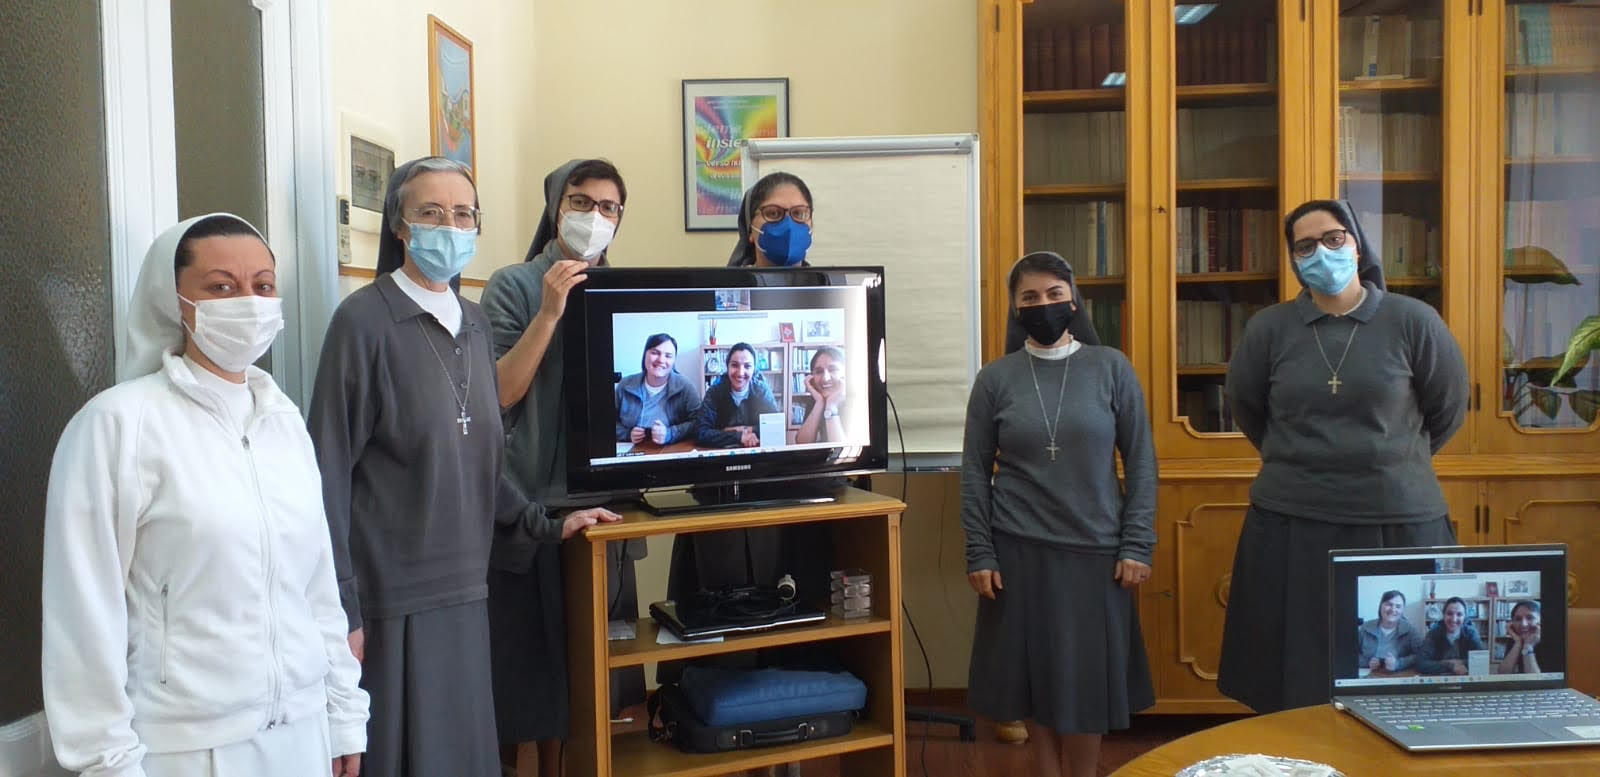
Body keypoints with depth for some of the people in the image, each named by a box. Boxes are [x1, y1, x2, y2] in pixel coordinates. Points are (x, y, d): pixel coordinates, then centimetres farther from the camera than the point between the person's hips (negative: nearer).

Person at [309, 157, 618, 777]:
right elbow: (331, 473, -10)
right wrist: (341, 609, -13)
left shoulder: (473, 323, 12)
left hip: (464, 586, 6)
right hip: (393, 595, -6)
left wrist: (547, 527, 13)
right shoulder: (364, 319, -8)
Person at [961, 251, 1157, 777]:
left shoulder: (1111, 368, 0)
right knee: (1034, 672, 8)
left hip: (1095, 549, 0)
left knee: (1087, 677, 6)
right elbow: (975, 472, 2)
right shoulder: (995, 378, 0)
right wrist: (979, 554, -3)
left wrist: (1137, 546, -4)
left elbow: (1141, 461, 1)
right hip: (1019, 552, 1)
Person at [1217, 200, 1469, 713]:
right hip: (1291, 524, 1)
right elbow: (1244, 406, 15)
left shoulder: (1412, 321, -2)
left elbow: (1448, 409, 9)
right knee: (1298, 685, 5)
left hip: (1400, 519, 0)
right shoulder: (1269, 328, 0)